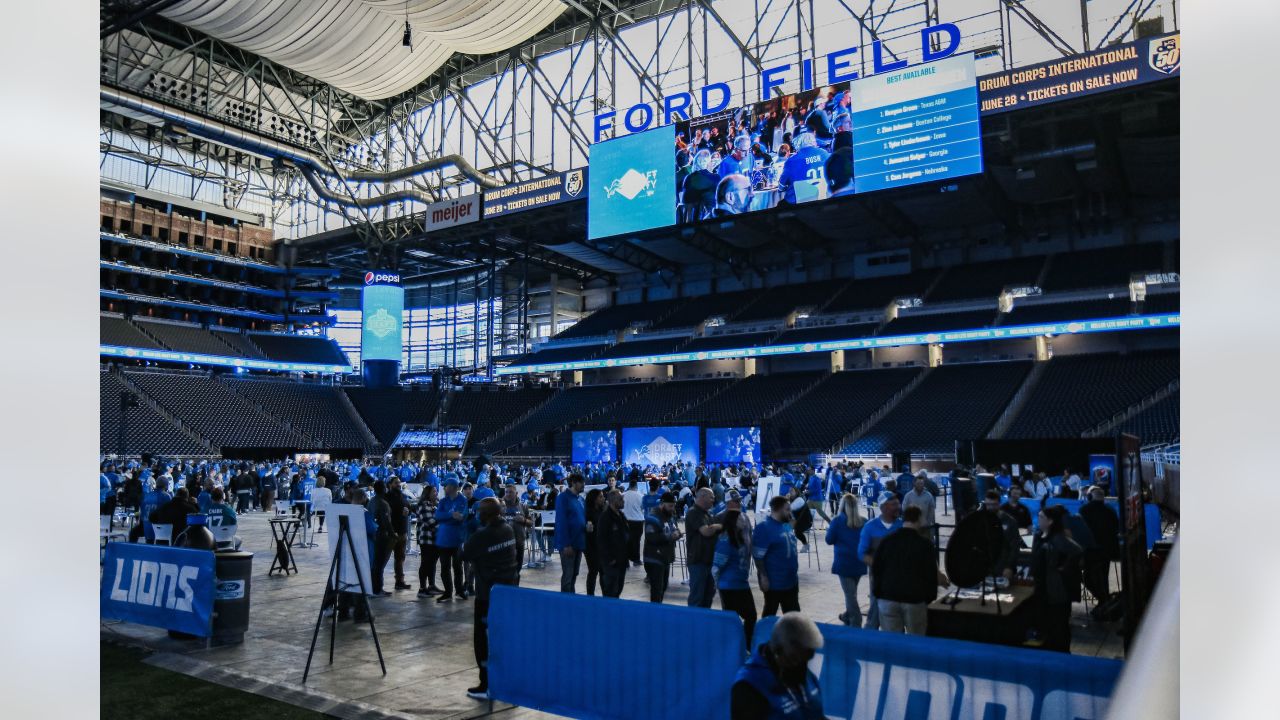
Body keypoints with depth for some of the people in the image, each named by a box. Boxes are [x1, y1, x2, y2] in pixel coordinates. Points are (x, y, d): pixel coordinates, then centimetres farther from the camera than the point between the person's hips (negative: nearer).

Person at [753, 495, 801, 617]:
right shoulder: (764, 528, -19)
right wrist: (763, 577, -20)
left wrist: (794, 572, 18)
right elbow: (758, 556, -20)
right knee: (770, 613, 8)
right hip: (774, 582, -8)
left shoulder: (786, 524, 7)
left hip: (791, 579, 8)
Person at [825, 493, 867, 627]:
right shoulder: (864, 521, 0)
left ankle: (856, 623, -7)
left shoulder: (837, 521, -10)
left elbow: (829, 540, -5)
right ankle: (848, 615, 36)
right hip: (859, 562, 4)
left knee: (850, 593, -2)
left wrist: (829, 529, 11)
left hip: (844, 562, -4)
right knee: (852, 591, 21)